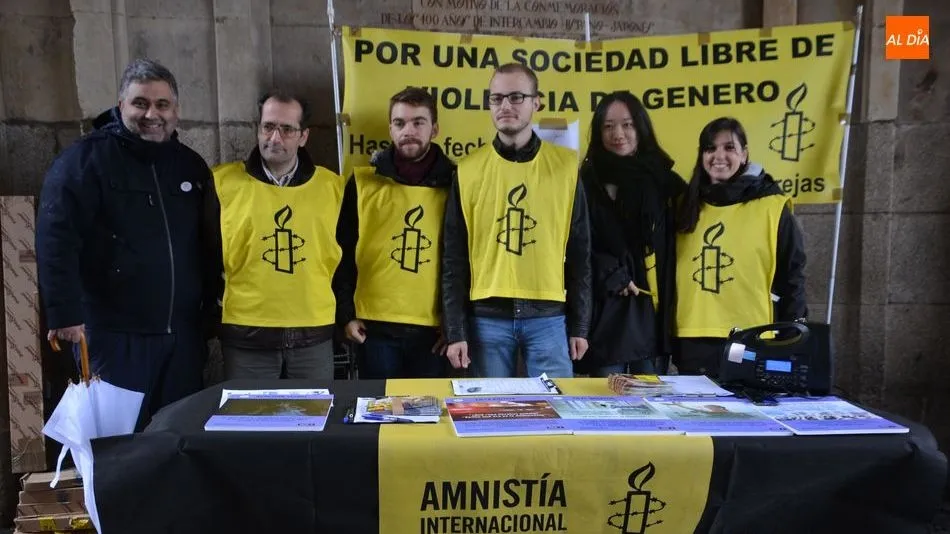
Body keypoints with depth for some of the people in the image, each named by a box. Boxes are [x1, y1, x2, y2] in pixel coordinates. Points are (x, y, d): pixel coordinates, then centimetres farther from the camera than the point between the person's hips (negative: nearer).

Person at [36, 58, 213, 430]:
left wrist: (210, 308, 13)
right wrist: (65, 314, -20)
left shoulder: (191, 165, 11)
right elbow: (55, 241, -14)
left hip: (182, 335, 5)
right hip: (115, 337, -5)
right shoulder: (84, 160, -6)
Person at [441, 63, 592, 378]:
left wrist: (580, 325, 4)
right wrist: (455, 330, -1)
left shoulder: (565, 165, 2)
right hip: (488, 317, 0)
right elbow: (454, 258, 3)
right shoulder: (468, 170, 2)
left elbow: (579, 251, 5)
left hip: (548, 316, 0)